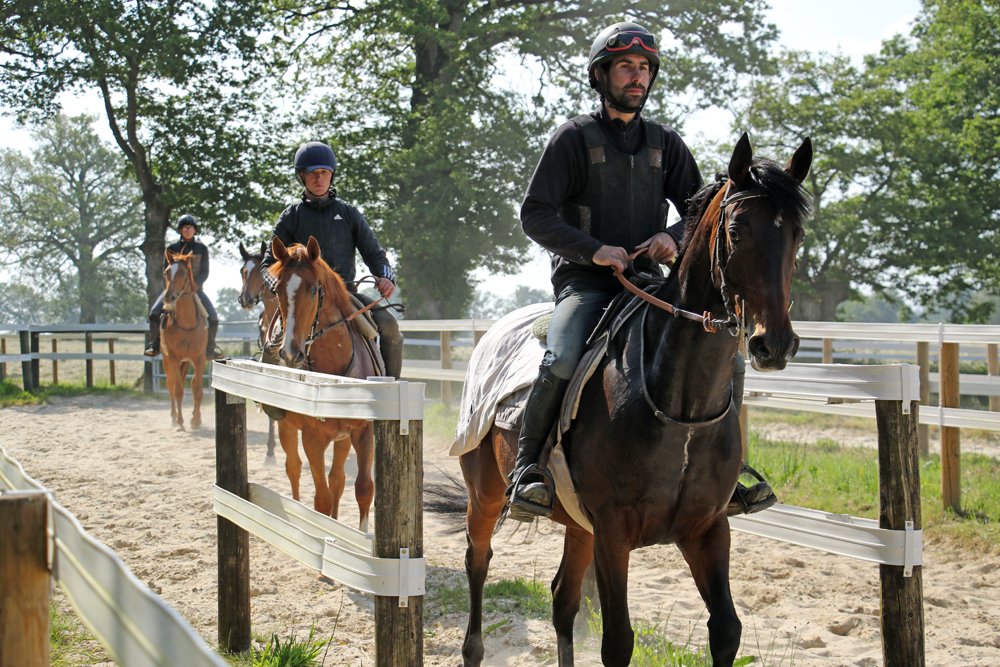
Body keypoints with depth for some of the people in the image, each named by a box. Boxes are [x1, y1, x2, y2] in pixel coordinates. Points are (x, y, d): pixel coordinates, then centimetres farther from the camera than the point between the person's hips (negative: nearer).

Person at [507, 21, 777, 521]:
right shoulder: (574, 138, 2)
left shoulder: (665, 143, 15)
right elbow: (535, 214, -4)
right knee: (561, 362, -32)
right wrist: (594, 250, -18)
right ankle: (528, 468, -16)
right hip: (585, 282, -4)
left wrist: (675, 235, -9)